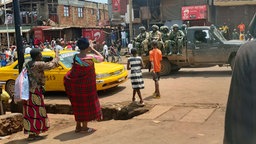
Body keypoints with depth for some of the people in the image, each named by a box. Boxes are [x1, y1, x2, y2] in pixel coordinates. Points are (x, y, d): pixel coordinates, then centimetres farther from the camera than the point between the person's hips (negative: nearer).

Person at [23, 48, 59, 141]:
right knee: (36, 111, -1)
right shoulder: (38, 64, -14)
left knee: (30, 112, 11)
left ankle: (31, 133, 16)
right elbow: (50, 66, -16)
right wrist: (56, 58, 1)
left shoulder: (28, 64, 12)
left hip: (29, 90, 9)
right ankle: (33, 134, 2)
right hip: (35, 91, -9)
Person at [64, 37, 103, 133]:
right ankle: (85, 127, 17)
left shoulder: (75, 57, -9)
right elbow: (101, 58, -2)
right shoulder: (91, 57, -20)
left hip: (75, 85, 4)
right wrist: (92, 49, 3)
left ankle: (78, 126, 27)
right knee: (86, 104, 9)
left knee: (78, 105, 16)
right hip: (87, 85, -4)